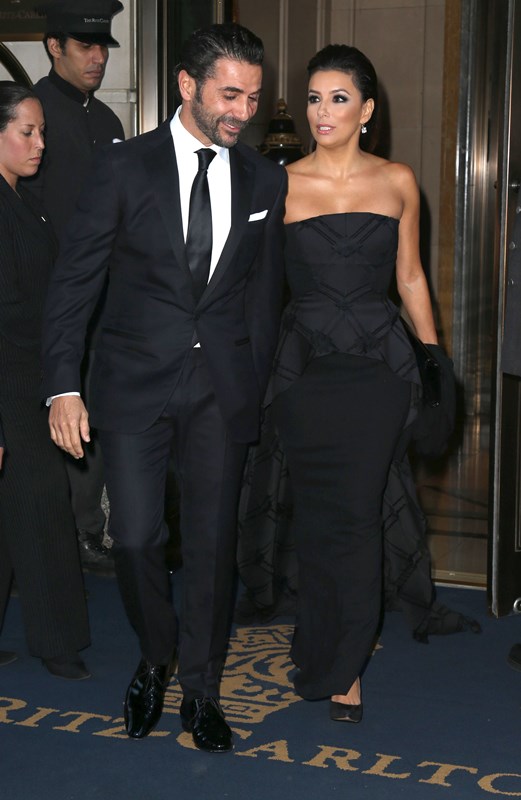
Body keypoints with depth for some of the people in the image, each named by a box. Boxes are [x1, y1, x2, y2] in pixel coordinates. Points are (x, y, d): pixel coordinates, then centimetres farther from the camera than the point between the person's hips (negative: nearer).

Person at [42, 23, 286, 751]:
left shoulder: (264, 180, 5)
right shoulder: (125, 167, -4)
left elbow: (266, 289, 12)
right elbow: (74, 281, -4)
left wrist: (259, 384, 9)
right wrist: (64, 388, -10)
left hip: (223, 389, 2)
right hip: (136, 382, -2)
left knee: (212, 542, 4)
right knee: (136, 537, -4)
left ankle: (201, 691, 21)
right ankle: (155, 660, 25)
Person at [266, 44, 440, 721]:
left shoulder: (397, 181, 6)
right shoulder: (281, 184, 1)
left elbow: (410, 278, 14)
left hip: (380, 365, 0)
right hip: (306, 366, 0)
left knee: (357, 513, -2)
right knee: (318, 514, 4)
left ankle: (342, 666, 12)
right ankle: (331, 660, 21)